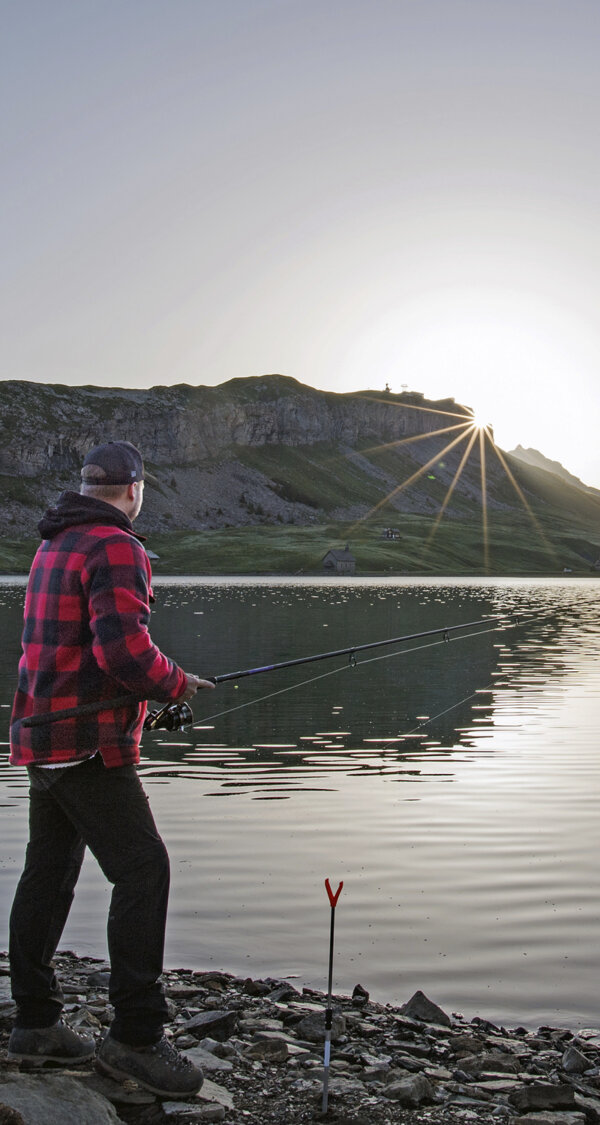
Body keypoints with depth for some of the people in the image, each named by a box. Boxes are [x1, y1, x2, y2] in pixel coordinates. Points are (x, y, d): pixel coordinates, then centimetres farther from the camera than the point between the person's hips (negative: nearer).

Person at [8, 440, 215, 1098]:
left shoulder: (53, 546, 17)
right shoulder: (114, 547, -13)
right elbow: (123, 648, -25)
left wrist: (153, 681, 20)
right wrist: (175, 683, -7)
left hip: (44, 739, 10)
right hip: (88, 744, -10)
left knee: (48, 873, 14)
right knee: (142, 870, -8)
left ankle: (34, 1024, 22)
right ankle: (134, 1037, -6)